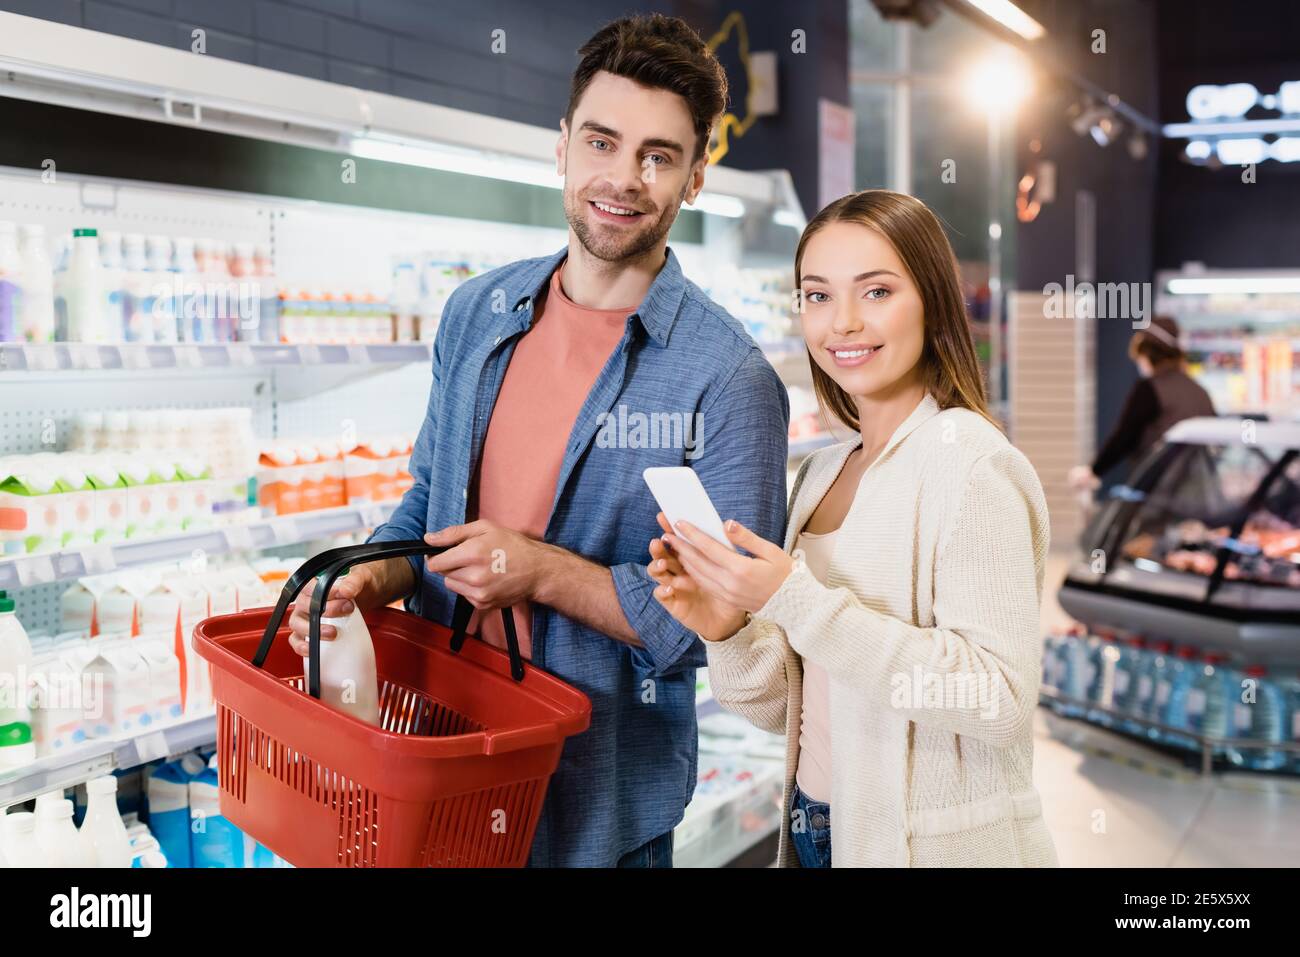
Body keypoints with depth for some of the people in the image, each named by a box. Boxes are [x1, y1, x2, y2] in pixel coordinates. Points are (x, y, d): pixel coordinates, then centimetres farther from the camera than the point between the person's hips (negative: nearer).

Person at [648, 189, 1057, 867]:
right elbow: (791, 710, 7)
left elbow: (1002, 702, -25)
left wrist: (797, 601, -27)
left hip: (939, 845, -6)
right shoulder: (821, 473, 4)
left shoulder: (970, 463, -16)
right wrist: (729, 631, -13)